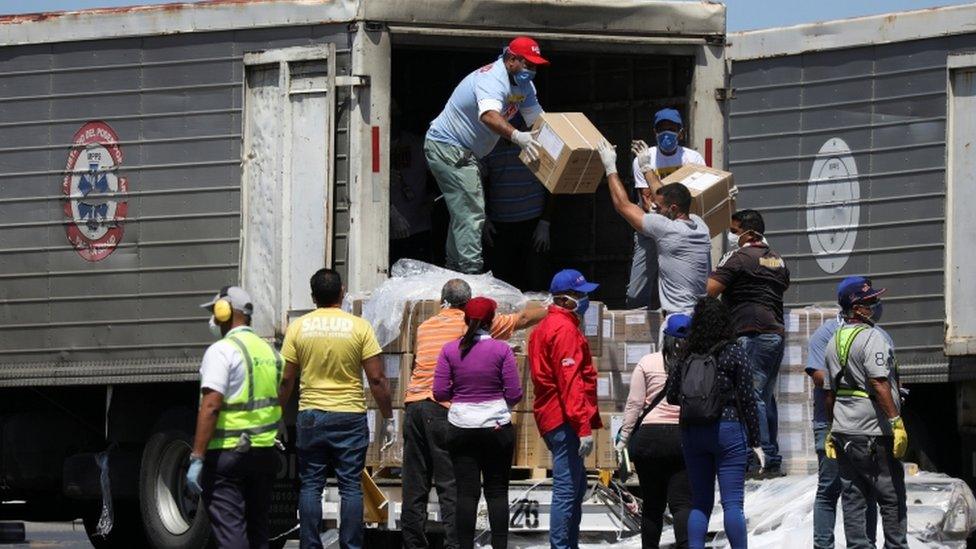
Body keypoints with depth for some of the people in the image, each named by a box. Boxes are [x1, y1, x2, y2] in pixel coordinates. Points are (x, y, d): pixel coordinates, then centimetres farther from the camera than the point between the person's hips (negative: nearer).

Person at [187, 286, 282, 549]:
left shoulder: (222, 351, -12)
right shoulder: (269, 352, 13)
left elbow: (211, 407, -19)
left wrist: (196, 458, -20)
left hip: (227, 453, -7)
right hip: (265, 453, 7)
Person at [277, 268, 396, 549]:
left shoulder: (297, 328, 0)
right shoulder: (359, 327, -4)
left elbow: (285, 379, 1)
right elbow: (377, 379, -6)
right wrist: (388, 420, 2)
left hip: (310, 416, 1)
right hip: (350, 417, -1)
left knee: (310, 486, 7)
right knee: (351, 486, 2)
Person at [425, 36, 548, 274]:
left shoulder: (523, 84, 5)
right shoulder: (493, 80, -27)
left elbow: (538, 119, 6)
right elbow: (489, 116, -46)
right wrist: (517, 136, -62)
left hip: (463, 152, 11)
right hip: (447, 146, -11)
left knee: (463, 212, 19)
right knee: (471, 212, -17)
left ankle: (455, 270, 29)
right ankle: (471, 272, -22)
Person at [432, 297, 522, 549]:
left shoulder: (450, 350, -2)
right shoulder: (502, 350, -7)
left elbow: (440, 392, -2)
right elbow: (514, 394, -7)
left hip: (461, 429, 1)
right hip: (497, 428, -1)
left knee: (466, 492, 2)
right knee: (497, 491, 4)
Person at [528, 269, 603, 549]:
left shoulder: (546, 327, 20)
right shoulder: (564, 329, -13)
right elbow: (570, 381, -20)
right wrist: (584, 426, -23)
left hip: (551, 418, 11)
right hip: (565, 420, -11)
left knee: (576, 486, 17)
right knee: (567, 489, -11)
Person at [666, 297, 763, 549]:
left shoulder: (686, 356, 4)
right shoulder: (734, 353, -5)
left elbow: (671, 396, 7)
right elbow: (747, 399, -5)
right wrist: (755, 441, 0)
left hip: (691, 433, 4)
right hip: (728, 429, -4)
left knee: (700, 502, 10)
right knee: (732, 502, -4)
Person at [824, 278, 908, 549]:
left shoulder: (834, 341, 13)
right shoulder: (871, 337, -13)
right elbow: (879, 383, -22)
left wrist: (831, 430, 24)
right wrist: (896, 422, -22)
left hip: (843, 433, 7)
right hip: (873, 431, -7)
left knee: (852, 497, 7)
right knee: (892, 496, 1)